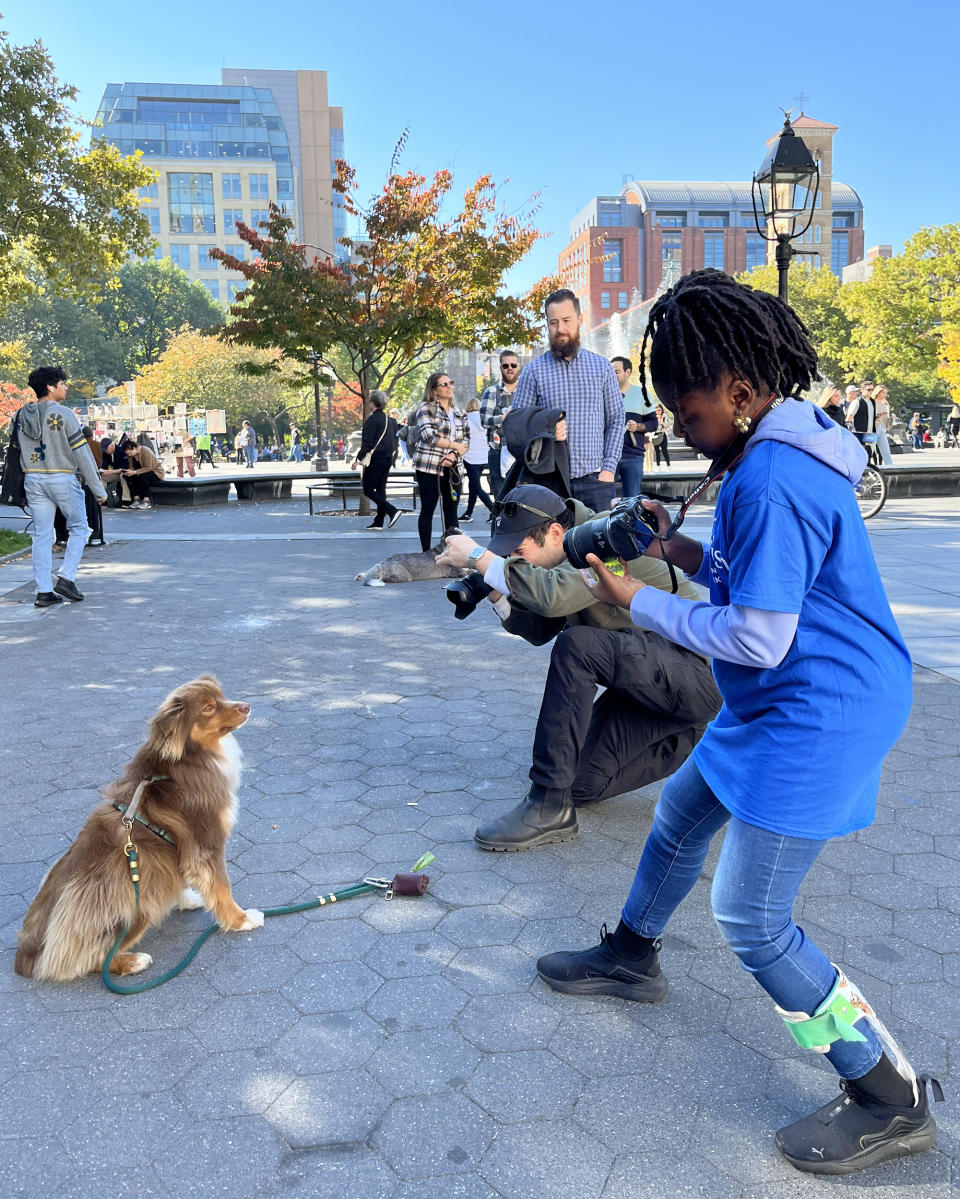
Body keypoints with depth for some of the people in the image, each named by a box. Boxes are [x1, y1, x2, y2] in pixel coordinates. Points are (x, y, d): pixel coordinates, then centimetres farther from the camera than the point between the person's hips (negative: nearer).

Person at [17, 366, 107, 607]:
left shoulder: (22, 414, 8)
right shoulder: (63, 414, -10)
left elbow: (20, 450, 10)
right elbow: (82, 453, -11)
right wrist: (99, 489, -7)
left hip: (32, 480, 5)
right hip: (62, 479, -5)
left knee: (41, 535, 8)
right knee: (79, 528, 11)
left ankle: (43, 591, 7)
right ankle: (66, 578, 1)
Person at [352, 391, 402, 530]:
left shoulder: (372, 420, -12)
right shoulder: (390, 420, 11)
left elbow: (367, 443, -16)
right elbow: (394, 440, 17)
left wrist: (357, 459, -11)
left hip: (376, 459, -8)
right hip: (388, 459, 8)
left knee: (368, 490, -2)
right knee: (380, 489, 11)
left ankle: (392, 511, -15)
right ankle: (379, 522, 11)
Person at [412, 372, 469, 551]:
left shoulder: (459, 415, 15)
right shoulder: (426, 408, -2)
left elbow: (466, 441, 8)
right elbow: (428, 436, -15)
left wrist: (453, 455, -12)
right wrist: (456, 445, -10)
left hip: (451, 468, 5)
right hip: (429, 468, -5)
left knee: (451, 510, 6)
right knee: (428, 509, 0)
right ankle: (426, 553, 5)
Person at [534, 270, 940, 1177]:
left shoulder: (769, 479, -25)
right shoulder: (787, 449, 8)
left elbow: (759, 639, -24)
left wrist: (639, 602, -14)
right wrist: (687, 551, 4)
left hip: (817, 718, -11)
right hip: (784, 706, 11)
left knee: (751, 923, -5)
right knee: (679, 815, 23)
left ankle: (892, 1102, 14)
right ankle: (631, 956, 47)